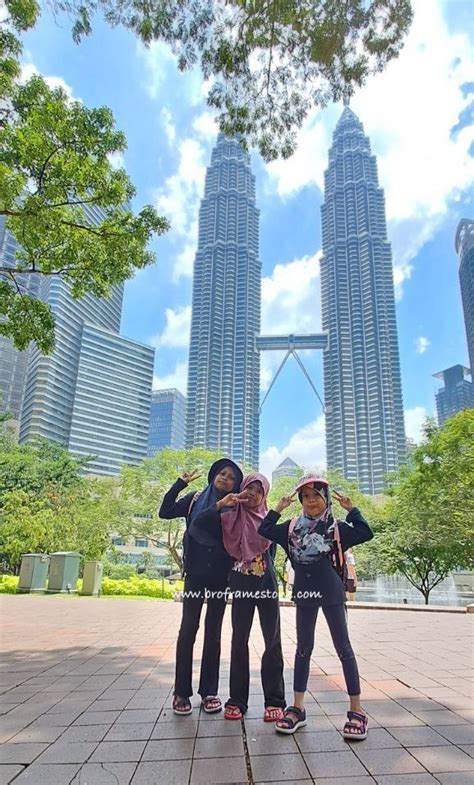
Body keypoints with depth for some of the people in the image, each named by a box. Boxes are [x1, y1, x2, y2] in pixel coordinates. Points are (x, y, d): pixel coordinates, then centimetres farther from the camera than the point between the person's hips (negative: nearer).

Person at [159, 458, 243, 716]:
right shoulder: (196, 499, 3)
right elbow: (165, 512, -6)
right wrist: (180, 482, -11)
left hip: (220, 576, 1)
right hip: (195, 573, -1)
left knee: (213, 632, 7)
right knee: (188, 629, 0)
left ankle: (209, 690, 16)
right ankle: (182, 691, 10)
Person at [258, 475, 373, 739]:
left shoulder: (336, 527, -4)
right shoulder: (293, 527, 5)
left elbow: (366, 534, -16)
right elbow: (265, 531, 3)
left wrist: (351, 509, -14)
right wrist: (278, 509, 0)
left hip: (331, 593, -3)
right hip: (304, 594, 3)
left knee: (343, 648, 3)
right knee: (303, 648, 12)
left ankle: (357, 710, 13)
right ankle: (298, 708, 21)